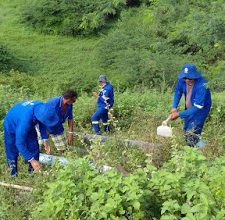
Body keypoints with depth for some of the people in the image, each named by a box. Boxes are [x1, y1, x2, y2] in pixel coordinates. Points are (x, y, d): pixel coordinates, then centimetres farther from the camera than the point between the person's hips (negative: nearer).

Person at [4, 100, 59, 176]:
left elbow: (42, 124, -6)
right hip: (12, 126, -5)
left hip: (29, 125, 6)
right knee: (12, 153, 3)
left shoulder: (42, 108, -29)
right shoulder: (25, 120, -46)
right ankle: (14, 175, 23)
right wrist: (31, 160, -33)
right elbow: (19, 143, -37)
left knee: (34, 149, 7)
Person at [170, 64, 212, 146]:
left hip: (201, 109, -6)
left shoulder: (201, 85, -37)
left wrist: (179, 114, -36)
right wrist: (174, 107, -14)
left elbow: (197, 107, -35)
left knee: (192, 135, -11)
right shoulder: (182, 80, -21)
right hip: (189, 108, 6)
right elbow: (177, 92, -1)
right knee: (186, 130, 21)